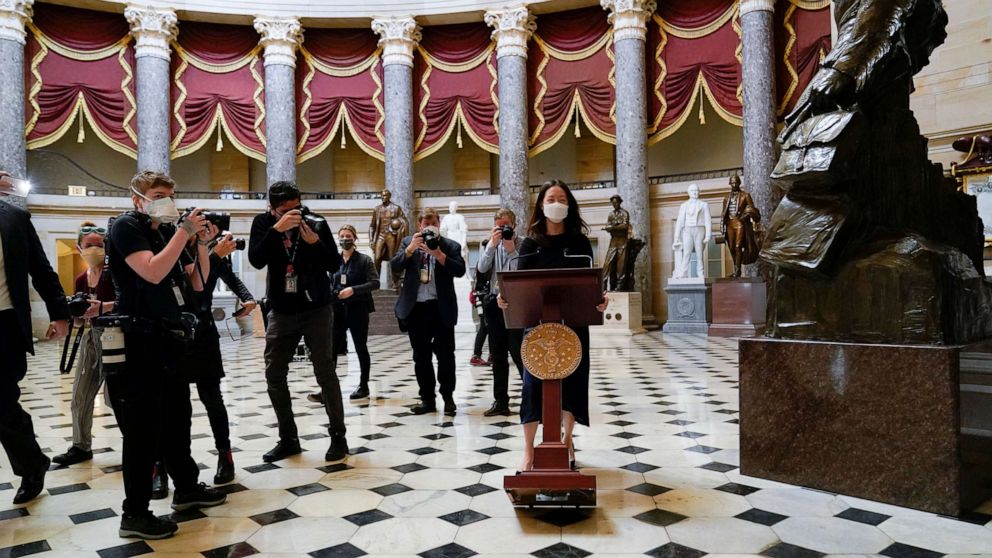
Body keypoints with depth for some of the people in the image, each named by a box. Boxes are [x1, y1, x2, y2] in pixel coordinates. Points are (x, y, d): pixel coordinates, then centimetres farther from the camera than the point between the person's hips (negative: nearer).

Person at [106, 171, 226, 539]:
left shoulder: (167, 232, 14)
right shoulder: (126, 226, -6)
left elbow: (197, 283, 12)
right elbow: (152, 272, -22)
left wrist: (201, 242, 0)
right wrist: (184, 231, -17)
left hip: (170, 338, 8)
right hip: (141, 341, -8)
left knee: (178, 418, 17)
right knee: (143, 426, -5)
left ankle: (186, 488, 30)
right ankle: (134, 513, 4)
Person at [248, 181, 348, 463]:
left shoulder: (316, 223, -7)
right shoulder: (263, 223, -2)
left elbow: (335, 265, -8)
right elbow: (256, 260, -17)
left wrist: (315, 242, -24)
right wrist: (276, 229, -28)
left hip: (316, 310, -3)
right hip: (281, 312, 3)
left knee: (325, 373, -3)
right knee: (274, 375, 5)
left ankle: (338, 437, 7)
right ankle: (288, 439, 18)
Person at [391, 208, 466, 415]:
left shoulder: (450, 246, 4)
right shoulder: (408, 243, 10)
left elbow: (460, 270, -9)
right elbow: (395, 267, -1)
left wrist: (439, 254, -18)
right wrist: (410, 248, -14)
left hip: (442, 307, -2)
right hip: (416, 307, 2)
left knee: (445, 355, 1)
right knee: (421, 356, 8)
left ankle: (448, 397, 14)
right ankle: (427, 399, 17)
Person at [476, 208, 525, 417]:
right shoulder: (492, 246, 12)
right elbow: (482, 269, -2)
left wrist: (511, 250, -16)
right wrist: (492, 244, -11)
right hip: (495, 304, 6)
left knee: (519, 354, -6)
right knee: (498, 356, 10)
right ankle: (500, 401, 19)